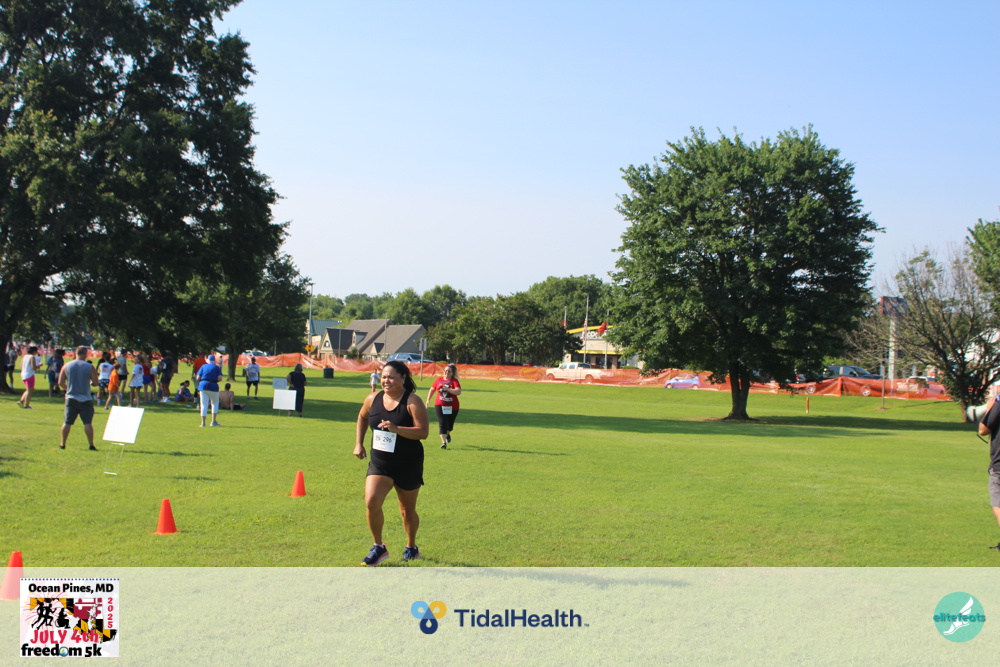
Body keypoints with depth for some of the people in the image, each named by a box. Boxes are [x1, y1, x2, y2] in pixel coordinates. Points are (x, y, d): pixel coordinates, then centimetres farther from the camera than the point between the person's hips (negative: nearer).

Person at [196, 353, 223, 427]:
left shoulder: (203, 366, 10)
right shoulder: (216, 367, 5)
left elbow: (198, 378, 4)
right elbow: (219, 378, -7)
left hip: (203, 386, 1)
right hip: (213, 387, -1)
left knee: (204, 404, 2)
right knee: (215, 403, 17)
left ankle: (203, 423, -4)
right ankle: (214, 421, 11)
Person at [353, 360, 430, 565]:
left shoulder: (412, 402, -14)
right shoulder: (373, 399, 0)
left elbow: (423, 432, -21)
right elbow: (362, 417, 21)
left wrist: (396, 429, -33)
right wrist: (359, 443, 14)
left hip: (408, 465, -3)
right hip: (379, 463, 3)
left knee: (407, 510, 12)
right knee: (371, 503, -16)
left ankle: (411, 548, 36)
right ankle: (378, 547, 3)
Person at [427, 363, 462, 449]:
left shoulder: (454, 381, -4)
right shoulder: (438, 380, 5)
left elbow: (458, 391, -20)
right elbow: (432, 390, 20)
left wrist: (448, 389, -28)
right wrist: (428, 399, 19)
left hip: (452, 407, 0)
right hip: (440, 406, 1)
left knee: (450, 424, 14)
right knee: (442, 423, -13)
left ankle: (448, 434, 49)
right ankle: (444, 442, -14)